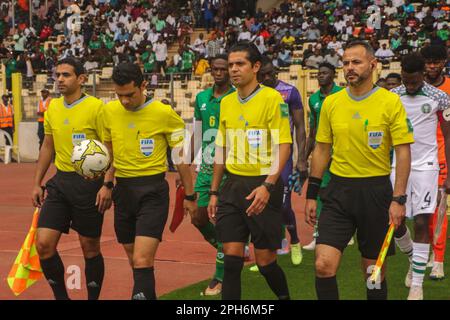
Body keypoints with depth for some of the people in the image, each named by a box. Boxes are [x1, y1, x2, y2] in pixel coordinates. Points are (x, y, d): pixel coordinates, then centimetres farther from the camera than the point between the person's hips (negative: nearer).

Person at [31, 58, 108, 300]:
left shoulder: (96, 107, -10)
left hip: (88, 183, -5)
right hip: (60, 182, 5)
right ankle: (61, 296, 14)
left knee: (89, 248, 4)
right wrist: (37, 183, 15)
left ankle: (93, 298, 20)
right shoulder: (52, 108, 9)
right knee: (43, 244, -3)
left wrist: (107, 185, -19)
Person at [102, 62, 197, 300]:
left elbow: (181, 156, -2)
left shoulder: (164, 113, -11)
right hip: (123, 189, 5)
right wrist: (106, 183, 7)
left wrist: (189, 196, 3)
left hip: (152, 191, -5)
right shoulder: (109, 111, 2)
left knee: (142, 260, -16)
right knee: (135, 261, 14)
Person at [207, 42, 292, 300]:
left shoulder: (272, 99, -8)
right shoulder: (226, 103, 12)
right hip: (233, 186, 5)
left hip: (262, 186, -5)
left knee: (265, 260, 1)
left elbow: (284, 146, -13)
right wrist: (214, 192, 16)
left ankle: (284, 296, 27)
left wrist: (268, 186, -23)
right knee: (232, 258, 0)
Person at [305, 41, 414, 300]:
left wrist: (398, 199, -13)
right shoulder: (331, 103, 5)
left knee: (374, 270, 8)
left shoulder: (391, 101, -6)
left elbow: (403, 152, -6)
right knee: (324, 265, -10)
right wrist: (312, 194, 10)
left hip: (376, 189, -2)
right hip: (339, 190, 2)